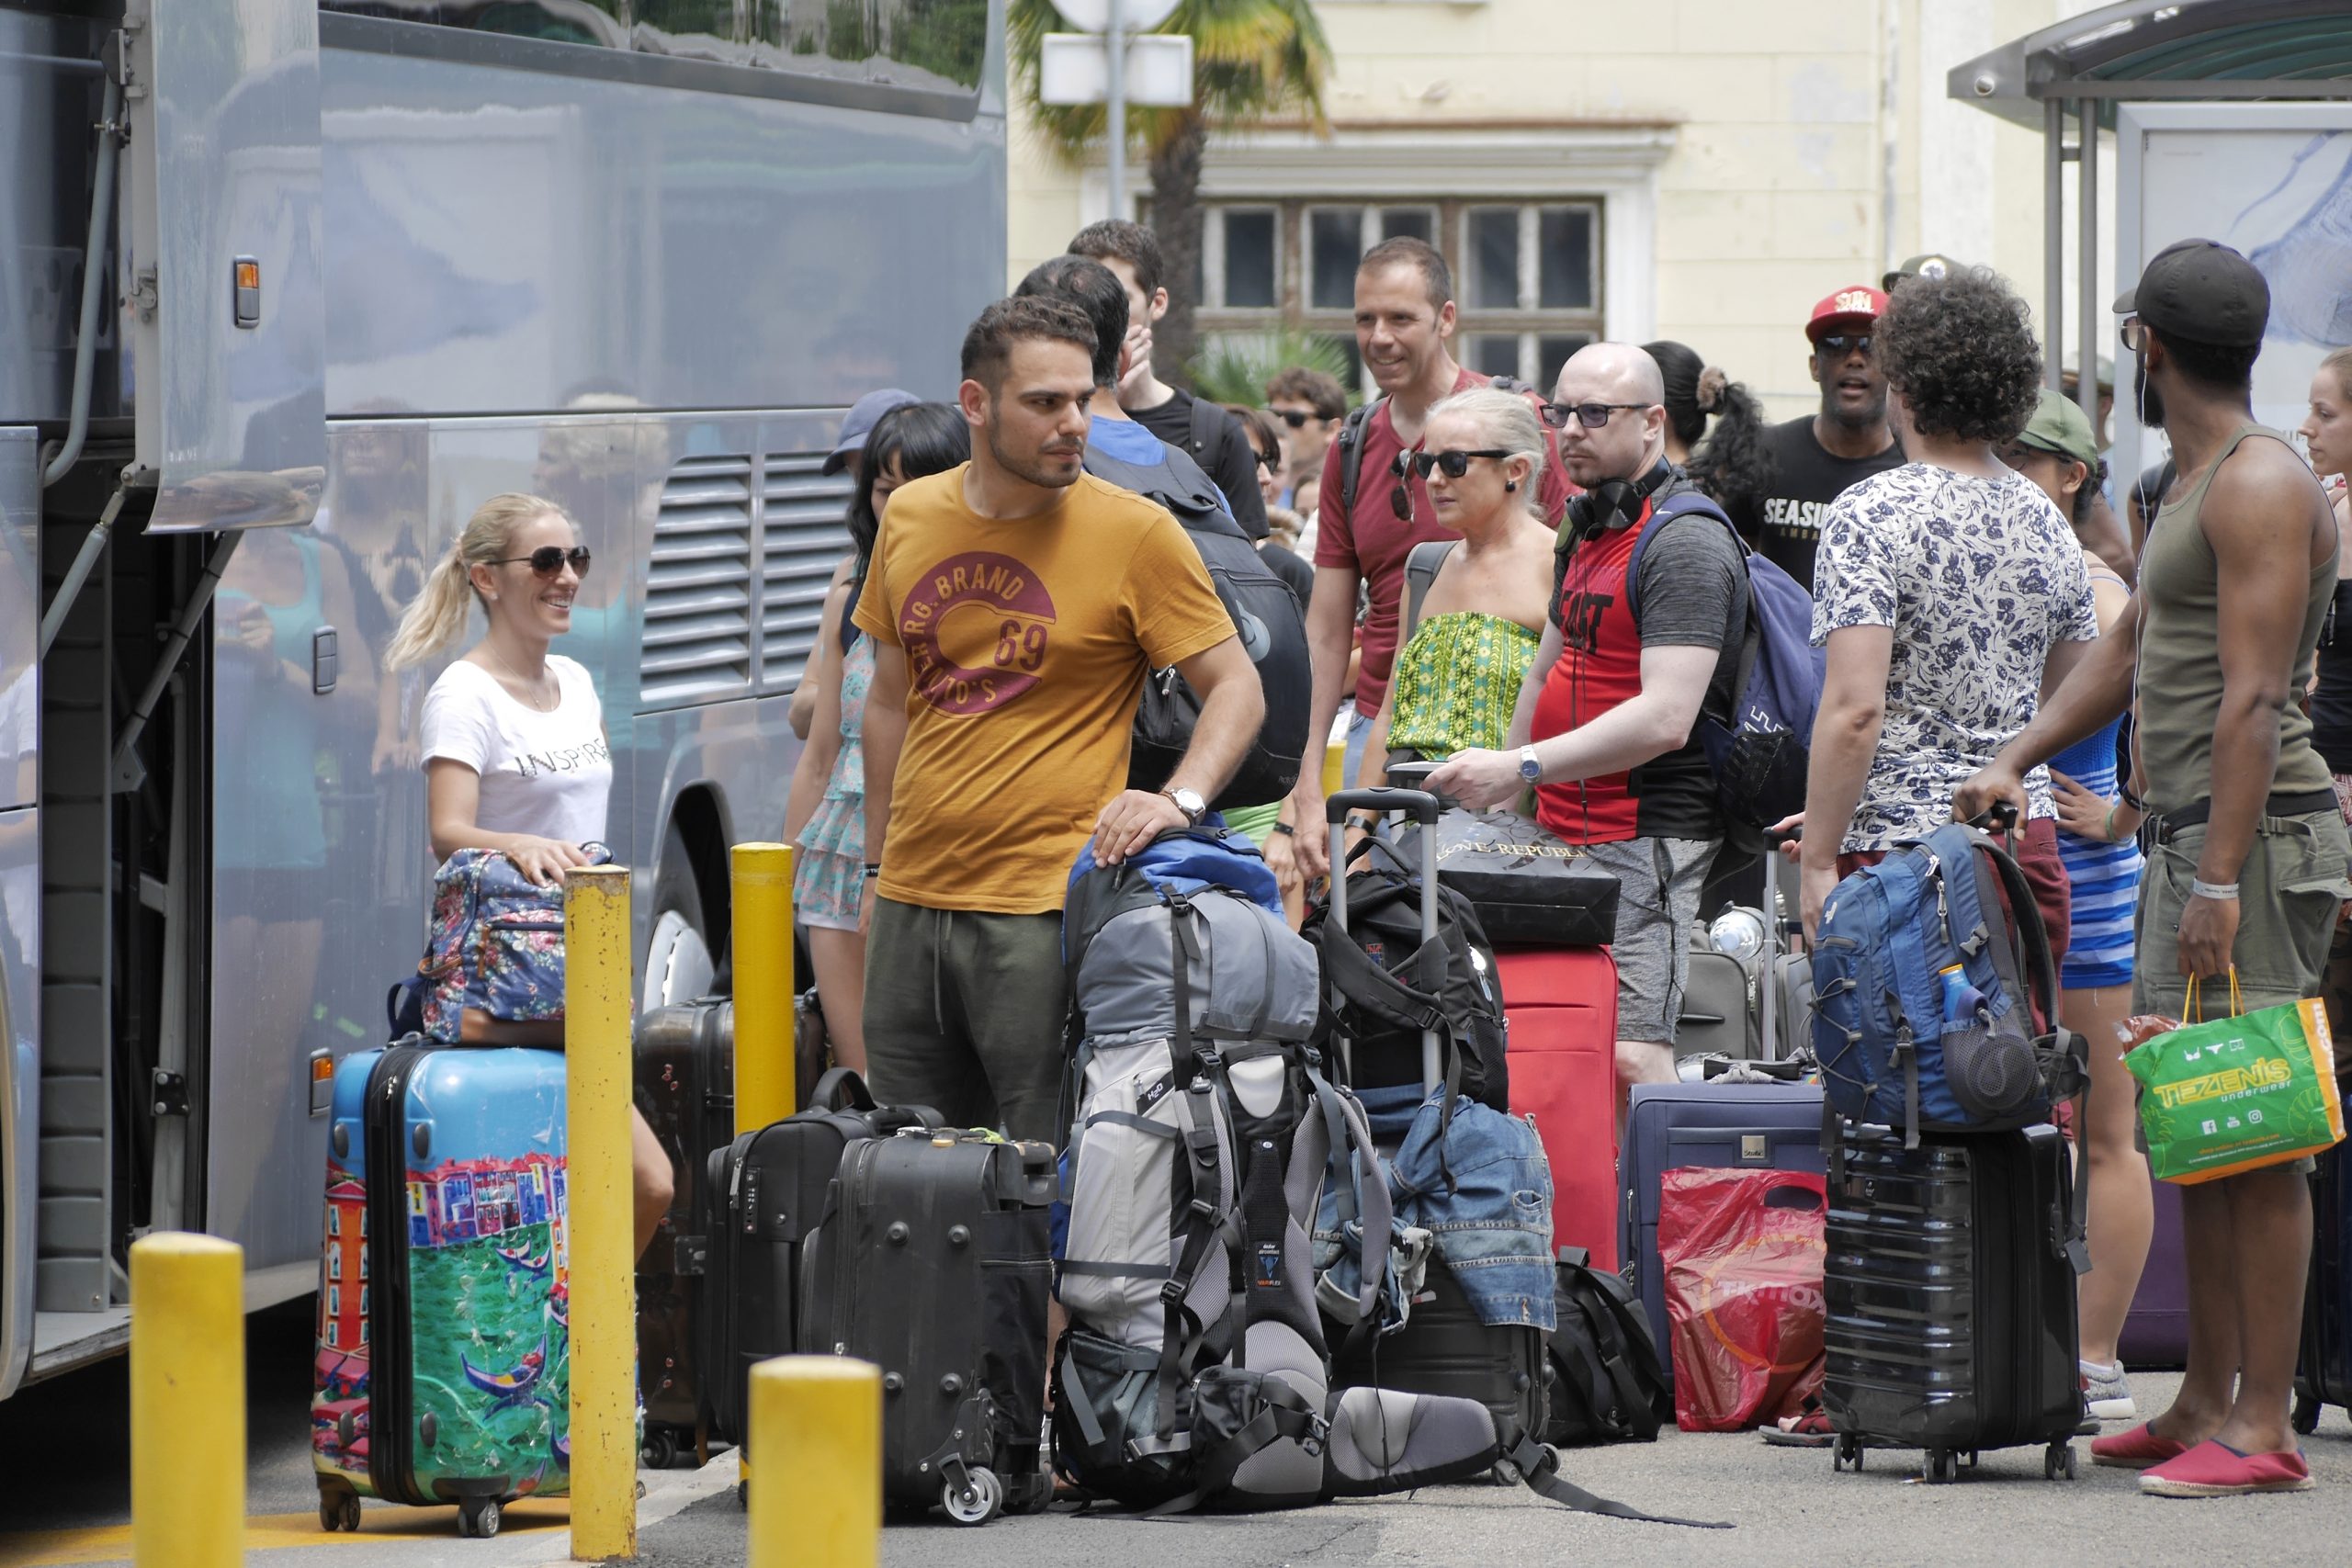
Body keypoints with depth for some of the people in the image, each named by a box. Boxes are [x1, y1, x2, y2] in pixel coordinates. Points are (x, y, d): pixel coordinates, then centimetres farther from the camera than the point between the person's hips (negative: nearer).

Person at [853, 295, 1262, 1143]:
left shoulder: (1135, 533, -6)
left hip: (1046, 907, -5)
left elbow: (1236, 687, -3)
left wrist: (1180, 800, -20)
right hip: (913, 904, 5)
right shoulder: (911, 517, 8)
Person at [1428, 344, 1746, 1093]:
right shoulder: (1586, 530, 19)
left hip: (1647, 837, -9)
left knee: (1628, 1056, -18)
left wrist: (1522, 768, -24)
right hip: (1569, 835, 9)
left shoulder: (1687, 544, -12)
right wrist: (1498, 795, 21)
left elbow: (1665, 718, -22)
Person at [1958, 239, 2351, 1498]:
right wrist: (2013, 759, 18)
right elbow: (2129, 651, 29)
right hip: (2187, 831, 10)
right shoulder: (2195, 486, 19)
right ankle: (2205, 1404, 19)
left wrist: (2223, 880, -24)